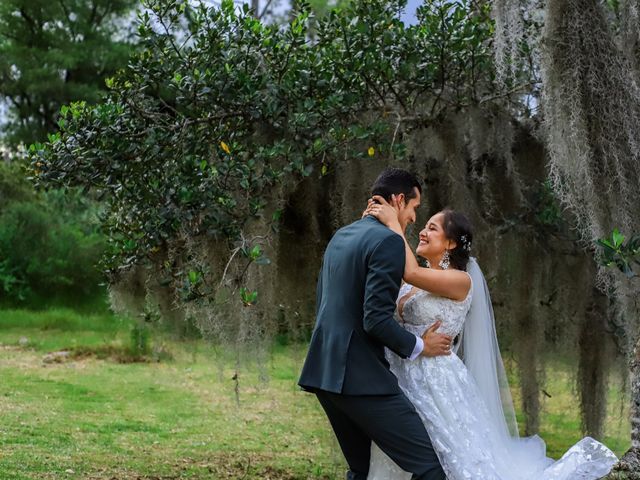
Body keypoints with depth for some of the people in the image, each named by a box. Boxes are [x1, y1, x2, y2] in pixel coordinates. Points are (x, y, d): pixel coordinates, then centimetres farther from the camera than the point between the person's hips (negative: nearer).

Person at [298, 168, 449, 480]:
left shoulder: (340, 237, 17)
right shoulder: (388, 241, -12)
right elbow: (376, 320, -19)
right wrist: (419, 346, -4)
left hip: (324, 370, 10)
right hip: (360, 376, -10)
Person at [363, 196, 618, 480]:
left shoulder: (460, 281, -11)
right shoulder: (419, 280, 12)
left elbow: (410, 272, -25)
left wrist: (393, 223, -17)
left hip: (436, 383, -8)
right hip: (404, 379, 8)